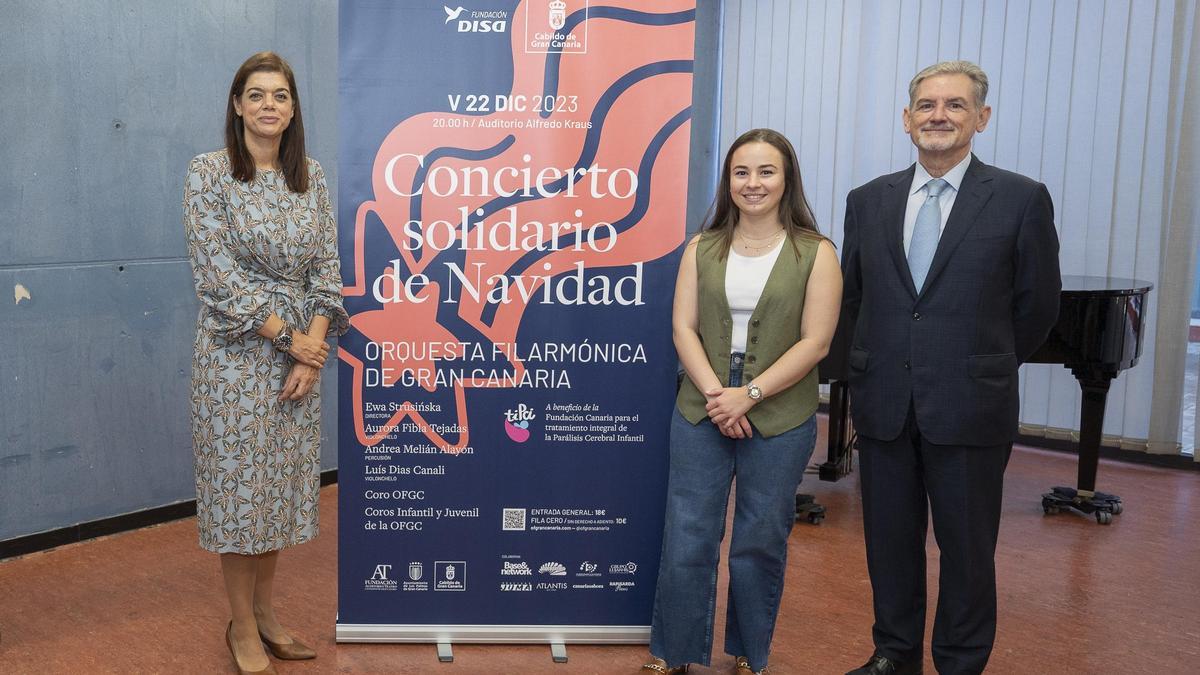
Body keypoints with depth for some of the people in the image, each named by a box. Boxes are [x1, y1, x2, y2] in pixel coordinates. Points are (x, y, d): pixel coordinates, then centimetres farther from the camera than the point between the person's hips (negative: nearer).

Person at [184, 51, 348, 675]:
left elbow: (326, 267, 4)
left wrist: (314, 346, -7)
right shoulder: (209, 172, -7)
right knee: (240, 484, 4)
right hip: (237, 351, -4)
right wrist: (287, 336, -13)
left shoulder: (310, 176, 7)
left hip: (301, 352, 5)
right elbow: (218, 277, -13)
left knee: (282, 484, 12)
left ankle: (266, 613, 29)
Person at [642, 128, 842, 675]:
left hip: (780, 419, -2)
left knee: (760, 542, 10)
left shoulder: (815, 253, -2)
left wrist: (748, 394, -15)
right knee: (686, 538, 6)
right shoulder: (702, 249, 6)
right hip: (702, 412, 2)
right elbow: (684, 328, 1)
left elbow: (814, 342, -8)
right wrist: (715, 392, -14)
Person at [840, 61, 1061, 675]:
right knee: (890, 540, 14)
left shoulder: (1022, 199, -5)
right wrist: (888, 359, 11)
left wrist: (983, 368, 9)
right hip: (883, 404, 3)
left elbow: (1037, 307, 1)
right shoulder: (868, 201, 5)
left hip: (969, 409, -3)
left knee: (966, 548, 10)